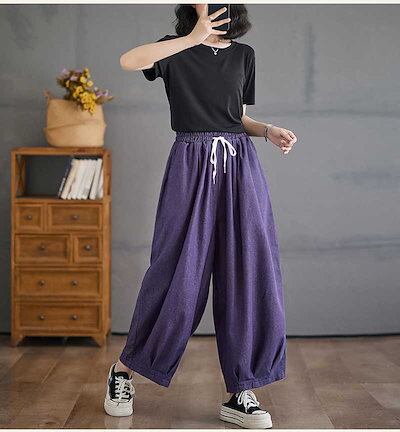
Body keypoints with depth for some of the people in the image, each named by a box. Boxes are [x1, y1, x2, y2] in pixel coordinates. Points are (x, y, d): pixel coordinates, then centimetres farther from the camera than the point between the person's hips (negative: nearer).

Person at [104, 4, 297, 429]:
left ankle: (240, 393, 7)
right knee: (178, 273, -4)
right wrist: (194, 38, -22)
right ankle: (124, 369, 17)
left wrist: (270, 131, 1)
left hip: (240, 167, 4)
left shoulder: (244, 54, 14)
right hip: (192, 166, -4)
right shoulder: (177, 48, 2)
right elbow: (128, 60, -19)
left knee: (247, 273, -1)